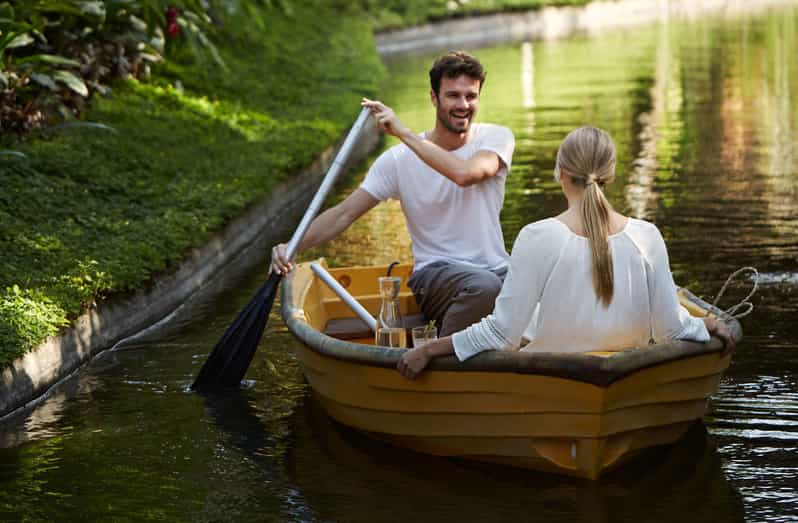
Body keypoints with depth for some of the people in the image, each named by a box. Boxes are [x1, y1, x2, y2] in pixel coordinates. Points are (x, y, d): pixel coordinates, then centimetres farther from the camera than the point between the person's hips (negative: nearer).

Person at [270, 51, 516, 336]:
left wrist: (403, 132, -20)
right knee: (483, 285, -37)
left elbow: (465, 173, -24)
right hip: (435, 272, -2)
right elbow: (344, 214, -4)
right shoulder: (399, 159, -2)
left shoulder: (496, 138, -1)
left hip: (496, 268, 2)